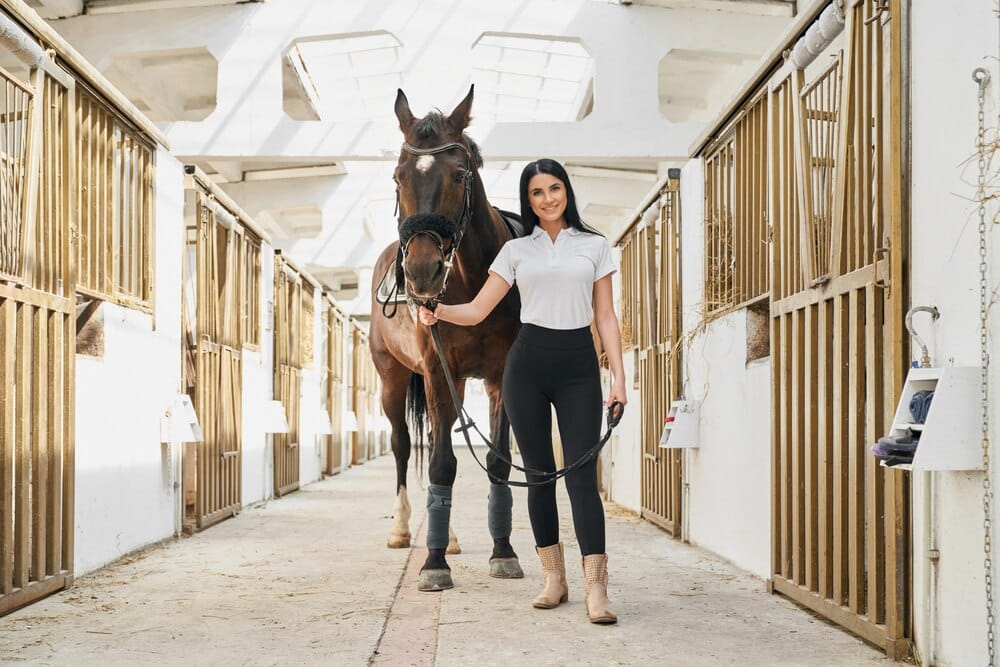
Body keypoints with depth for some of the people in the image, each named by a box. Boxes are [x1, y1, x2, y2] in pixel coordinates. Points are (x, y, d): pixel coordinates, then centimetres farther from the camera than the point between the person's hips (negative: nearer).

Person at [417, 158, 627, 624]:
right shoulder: (516, 250, 9)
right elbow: (477, 310, 5)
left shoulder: (594, 246, 9)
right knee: (539, 473, 5)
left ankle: (595, 589, -13)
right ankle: (553, 577, 16)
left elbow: (605, 316, 7)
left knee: (582, 474, -9)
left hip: (579, 364, -1)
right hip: (528, 362, 1)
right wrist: (438, 312, -15)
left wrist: (618, 374, -3)